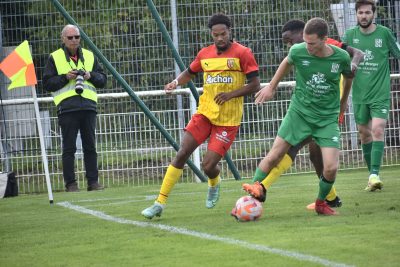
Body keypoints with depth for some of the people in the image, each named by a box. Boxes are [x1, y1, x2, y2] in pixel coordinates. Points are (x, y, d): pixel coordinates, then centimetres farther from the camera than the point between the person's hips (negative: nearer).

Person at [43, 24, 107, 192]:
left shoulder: (89, 56, 15)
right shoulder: (55, 58, 6)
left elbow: (103, 80, 15)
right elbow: (47, 84, 2)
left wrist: (91, 76, -5)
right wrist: (65, 77, -11)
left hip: (88, 107, 3)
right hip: (67, 108, -3)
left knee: (90, 147, 5)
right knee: (69, 148, -2)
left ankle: (93, 181, 9)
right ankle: (70, 183, 1)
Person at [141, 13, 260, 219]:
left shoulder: (242, 53, -7)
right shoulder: (205, 54, 6)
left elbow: (255, 85, -7)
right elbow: (189, 73, 23)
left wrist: (231, 94, -19)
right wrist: (176, 83, 1)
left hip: (228, 119, -4)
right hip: (205, 113, 4)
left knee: (208, 166, -9)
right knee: (182, 154, -8)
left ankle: (214, 184, 30)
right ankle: (160, 203, -5)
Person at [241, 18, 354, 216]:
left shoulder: (341, 57, -14)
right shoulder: (298, 51, -14)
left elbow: (348, 76, 10)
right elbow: (287, 63, 11)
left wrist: (343, 101, 25)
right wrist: (271, 87, 18)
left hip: (328, 118, -1)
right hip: (299, 112, 1)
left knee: (331, 168, -9)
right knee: (274, 156, -6)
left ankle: (321, 203, 16)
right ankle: (255, 194, 4)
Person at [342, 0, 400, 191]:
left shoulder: (384, 33, -4)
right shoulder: (350, 35, 2)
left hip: (380, 93, -3)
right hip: (359, 94, 3)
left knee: (378, 129, -17)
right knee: (364, 133, 9)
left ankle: (374, 174, -21)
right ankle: (372, 173, 21)